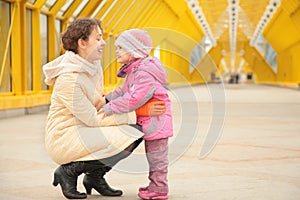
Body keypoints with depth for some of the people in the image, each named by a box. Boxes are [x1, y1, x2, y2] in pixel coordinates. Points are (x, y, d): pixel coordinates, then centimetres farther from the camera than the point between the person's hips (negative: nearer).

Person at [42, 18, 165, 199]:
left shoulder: (94, 67, 5)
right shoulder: (68, 79, -22)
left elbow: (99, 104, 14)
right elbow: (93, 119, -21)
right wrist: (135, 113, -21)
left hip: (86, 130, 9)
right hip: (64, 136, -8)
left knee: (136, 130, -4)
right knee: (124, 141, -23)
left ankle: (95, 177, 7)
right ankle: (69, 171, -6)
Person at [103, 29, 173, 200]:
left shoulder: (145, 73, -24)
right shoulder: (134, 70, 10)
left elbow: (134, 99, -31)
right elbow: (125, 91, 21)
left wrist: (109, 109, -27)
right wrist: (107, 98, 11)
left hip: (155, 121, -10)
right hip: (148, 121, 10)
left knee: (156, 157, 0)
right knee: (154, 156, 18)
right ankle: (156, 186, 28)